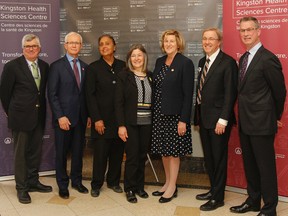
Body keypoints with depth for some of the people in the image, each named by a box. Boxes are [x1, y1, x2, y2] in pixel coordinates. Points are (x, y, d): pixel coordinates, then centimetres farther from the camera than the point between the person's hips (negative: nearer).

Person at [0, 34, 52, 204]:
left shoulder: (45, 66, 5)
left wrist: (41, 111, 10)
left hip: (39, 117, 5)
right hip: (21, 117, -5)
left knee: (36, 151, 14)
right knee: (20, 153, 5)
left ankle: (33, 181, 30)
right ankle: (21, 187, 17)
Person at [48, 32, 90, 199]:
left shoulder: (85, 67, 10)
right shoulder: (57, 66, -4)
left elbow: (86, 93, 11)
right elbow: (52, 94, -9)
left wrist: (89, 114, 5)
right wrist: (60, 116, -15)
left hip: (81, 117, 4)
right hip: (64, 117, -4)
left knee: (78, 151, 12)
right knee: (62, 152, 7)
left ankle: (77, 181, 28)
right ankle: (63, 185, 22)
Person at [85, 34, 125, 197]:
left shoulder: (123, 66, 7)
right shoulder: (93, 68, 1)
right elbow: (90, 95, -3)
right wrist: (96, 119, -9)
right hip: (102, 118, -2)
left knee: (117, 152, 9)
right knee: (100, 153, 2)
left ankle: (114, 181, 26)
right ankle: (96, 184, 19)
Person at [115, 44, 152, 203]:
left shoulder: (150, 76, 9)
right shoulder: (124, 76, -2)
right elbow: (118, 102, -6)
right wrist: (121, 125, -12)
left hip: (147, 123, 4)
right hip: (131, 122, -3)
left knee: (142, 156, 10)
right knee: (132, 156, 1)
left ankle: (139, 186, 26)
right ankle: (129, 189, 17)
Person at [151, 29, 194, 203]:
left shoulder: (185, 63, -10)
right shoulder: (159, 62, 10)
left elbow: (188, 94, -13)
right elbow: (155, 88, 12)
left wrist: (183, 120, -17)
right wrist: (153, 112, 8)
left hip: (175, 114, -6)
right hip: (159, 113, 6)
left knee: (173, 151, 3)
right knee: (163, 150, 13)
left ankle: (172, 187, 17)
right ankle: (168, 183, 28)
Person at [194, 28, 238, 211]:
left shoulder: (227, 62, -11)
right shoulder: (202, 62, 12)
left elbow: (230, 93, -15)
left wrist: (223, 120, -19)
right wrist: (198, 115, 9)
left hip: (218, 119, -7)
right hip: (204, 118, 8)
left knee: (219, 158, 4)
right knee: (209, 158, 17)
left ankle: (218, 197, 17)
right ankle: (213, 190, 33)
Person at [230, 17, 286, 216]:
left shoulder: (268, 59, -15)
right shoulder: (243, 59, 11)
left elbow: (280, 91, -8)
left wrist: (275, 116, 3)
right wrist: (242, 116, 12)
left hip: (261, 124, -8)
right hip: (245, 123, 8)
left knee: (266, 166, 4)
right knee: (250, 165, 18)